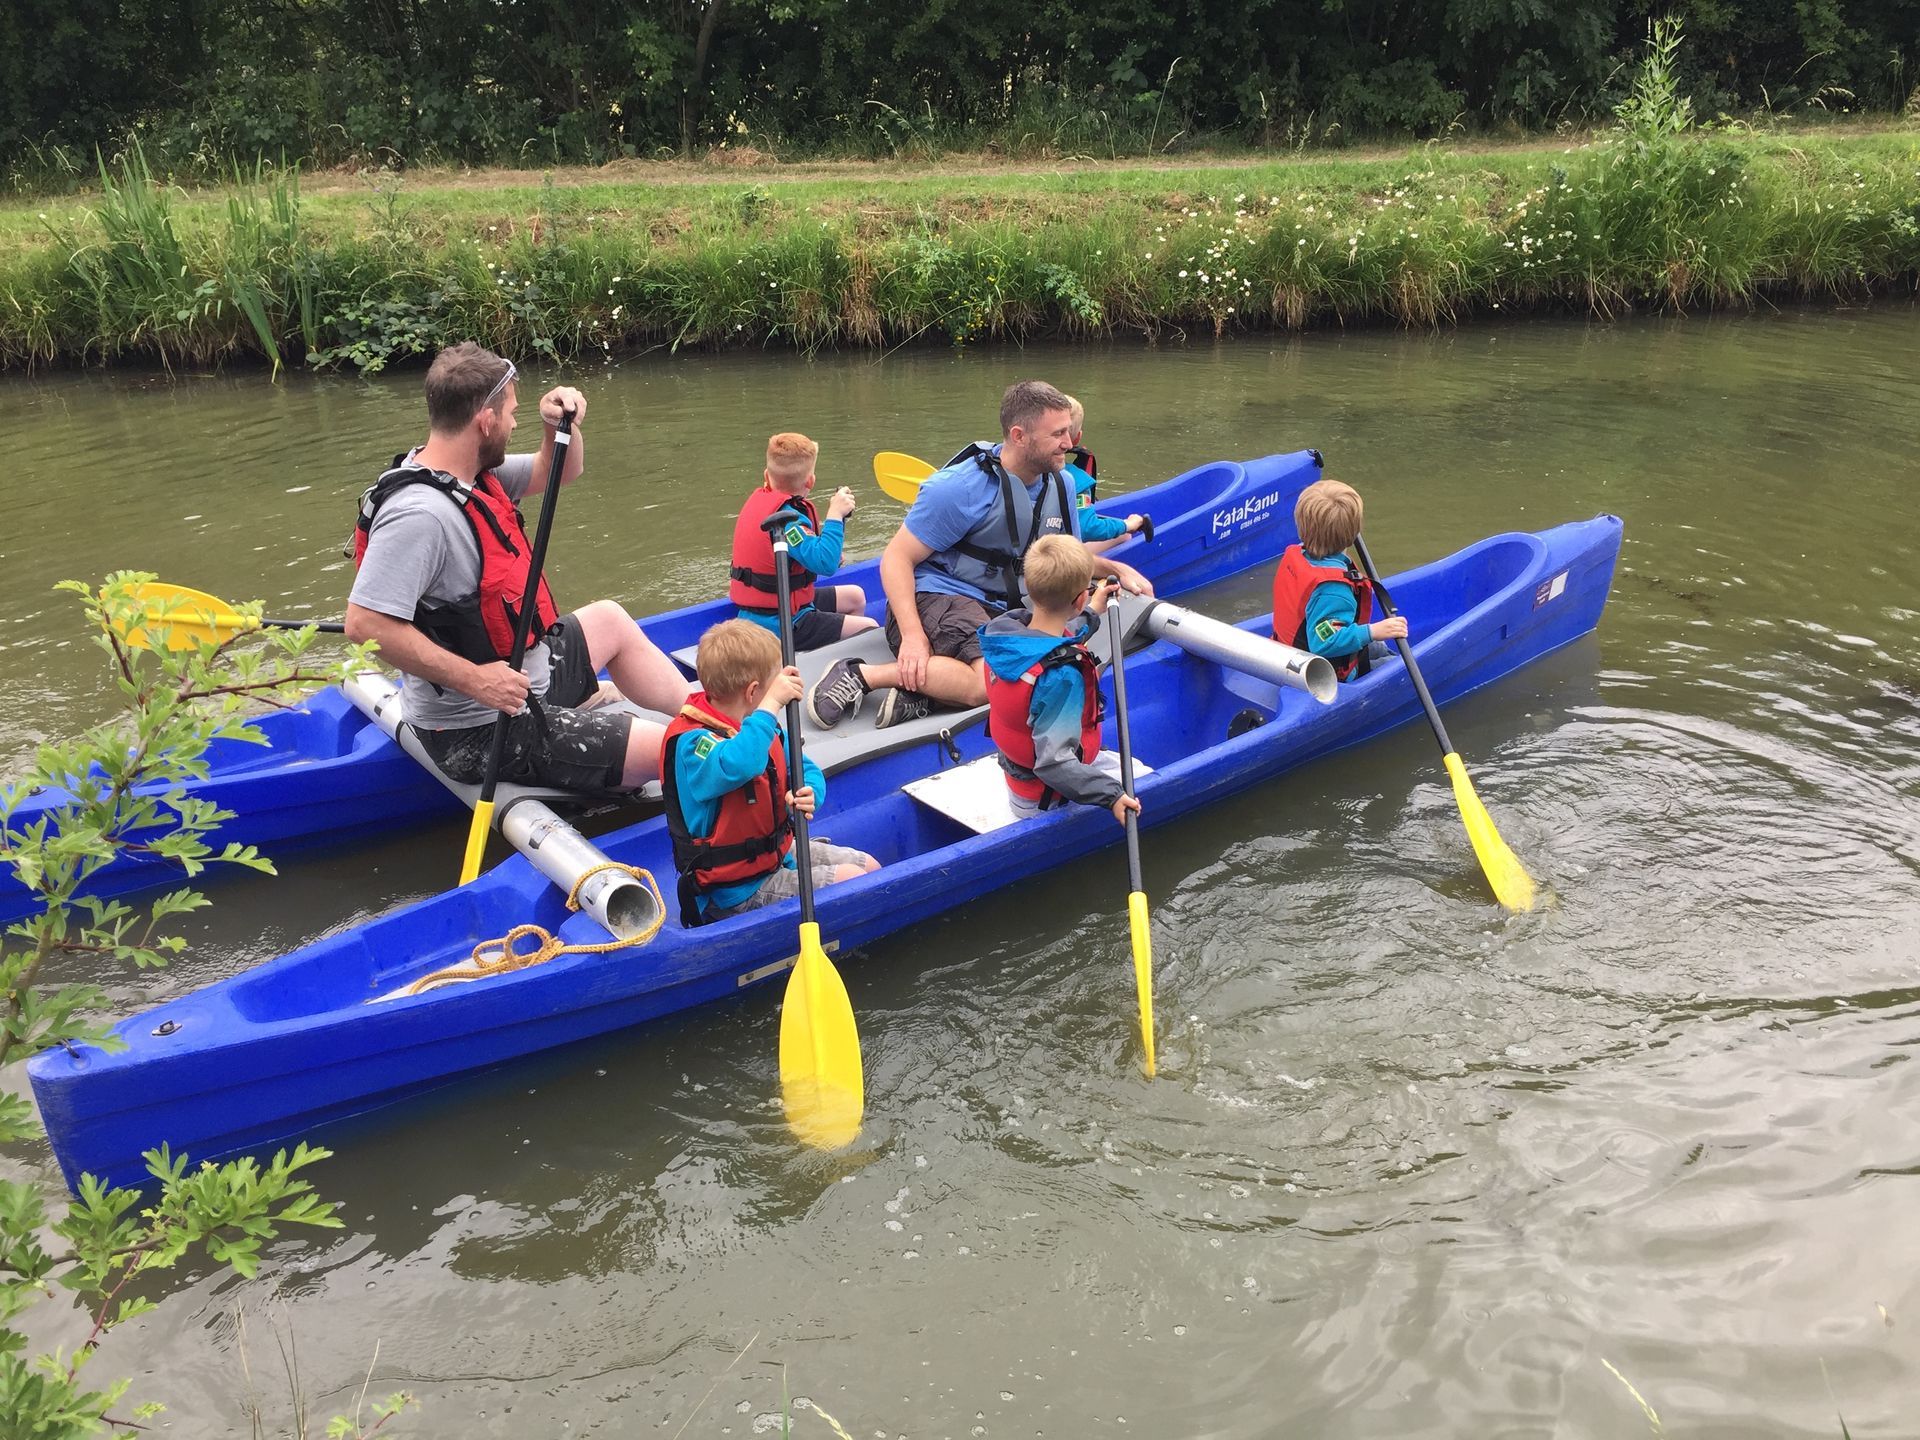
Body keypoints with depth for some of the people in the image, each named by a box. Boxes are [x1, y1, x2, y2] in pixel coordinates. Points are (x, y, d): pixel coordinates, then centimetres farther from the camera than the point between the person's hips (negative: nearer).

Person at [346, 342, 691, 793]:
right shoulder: (419, 514, -28)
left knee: (609, 620, 29)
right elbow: (364, 624, -33)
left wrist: (561, 424, -6)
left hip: (519, 678, 11)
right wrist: (473, 679, -31)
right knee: (665, 753, -13)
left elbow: (559, 472, 16)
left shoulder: (476, 475, 2)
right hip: (480, 732, -11)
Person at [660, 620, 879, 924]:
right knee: (851, 880, -14)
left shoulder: (762, 727, 4)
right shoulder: (691, 742, -27)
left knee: (869, 866, 10)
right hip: (735, 891, -10)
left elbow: (806, 770, 8)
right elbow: (739, 766, -49)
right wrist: (772, 705, -41)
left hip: (776, 851, 10)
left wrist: (809, 793, -17)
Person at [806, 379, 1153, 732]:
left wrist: (1115, 567, 5)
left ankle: (920, 694, -23)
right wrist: (913, 636, -28)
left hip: (998, 609, 7)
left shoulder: (1059, 484, 7)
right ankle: (862, 675, -25)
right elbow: (896, 558, -15)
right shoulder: (961, 487, -16)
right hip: (934, 596, -7)